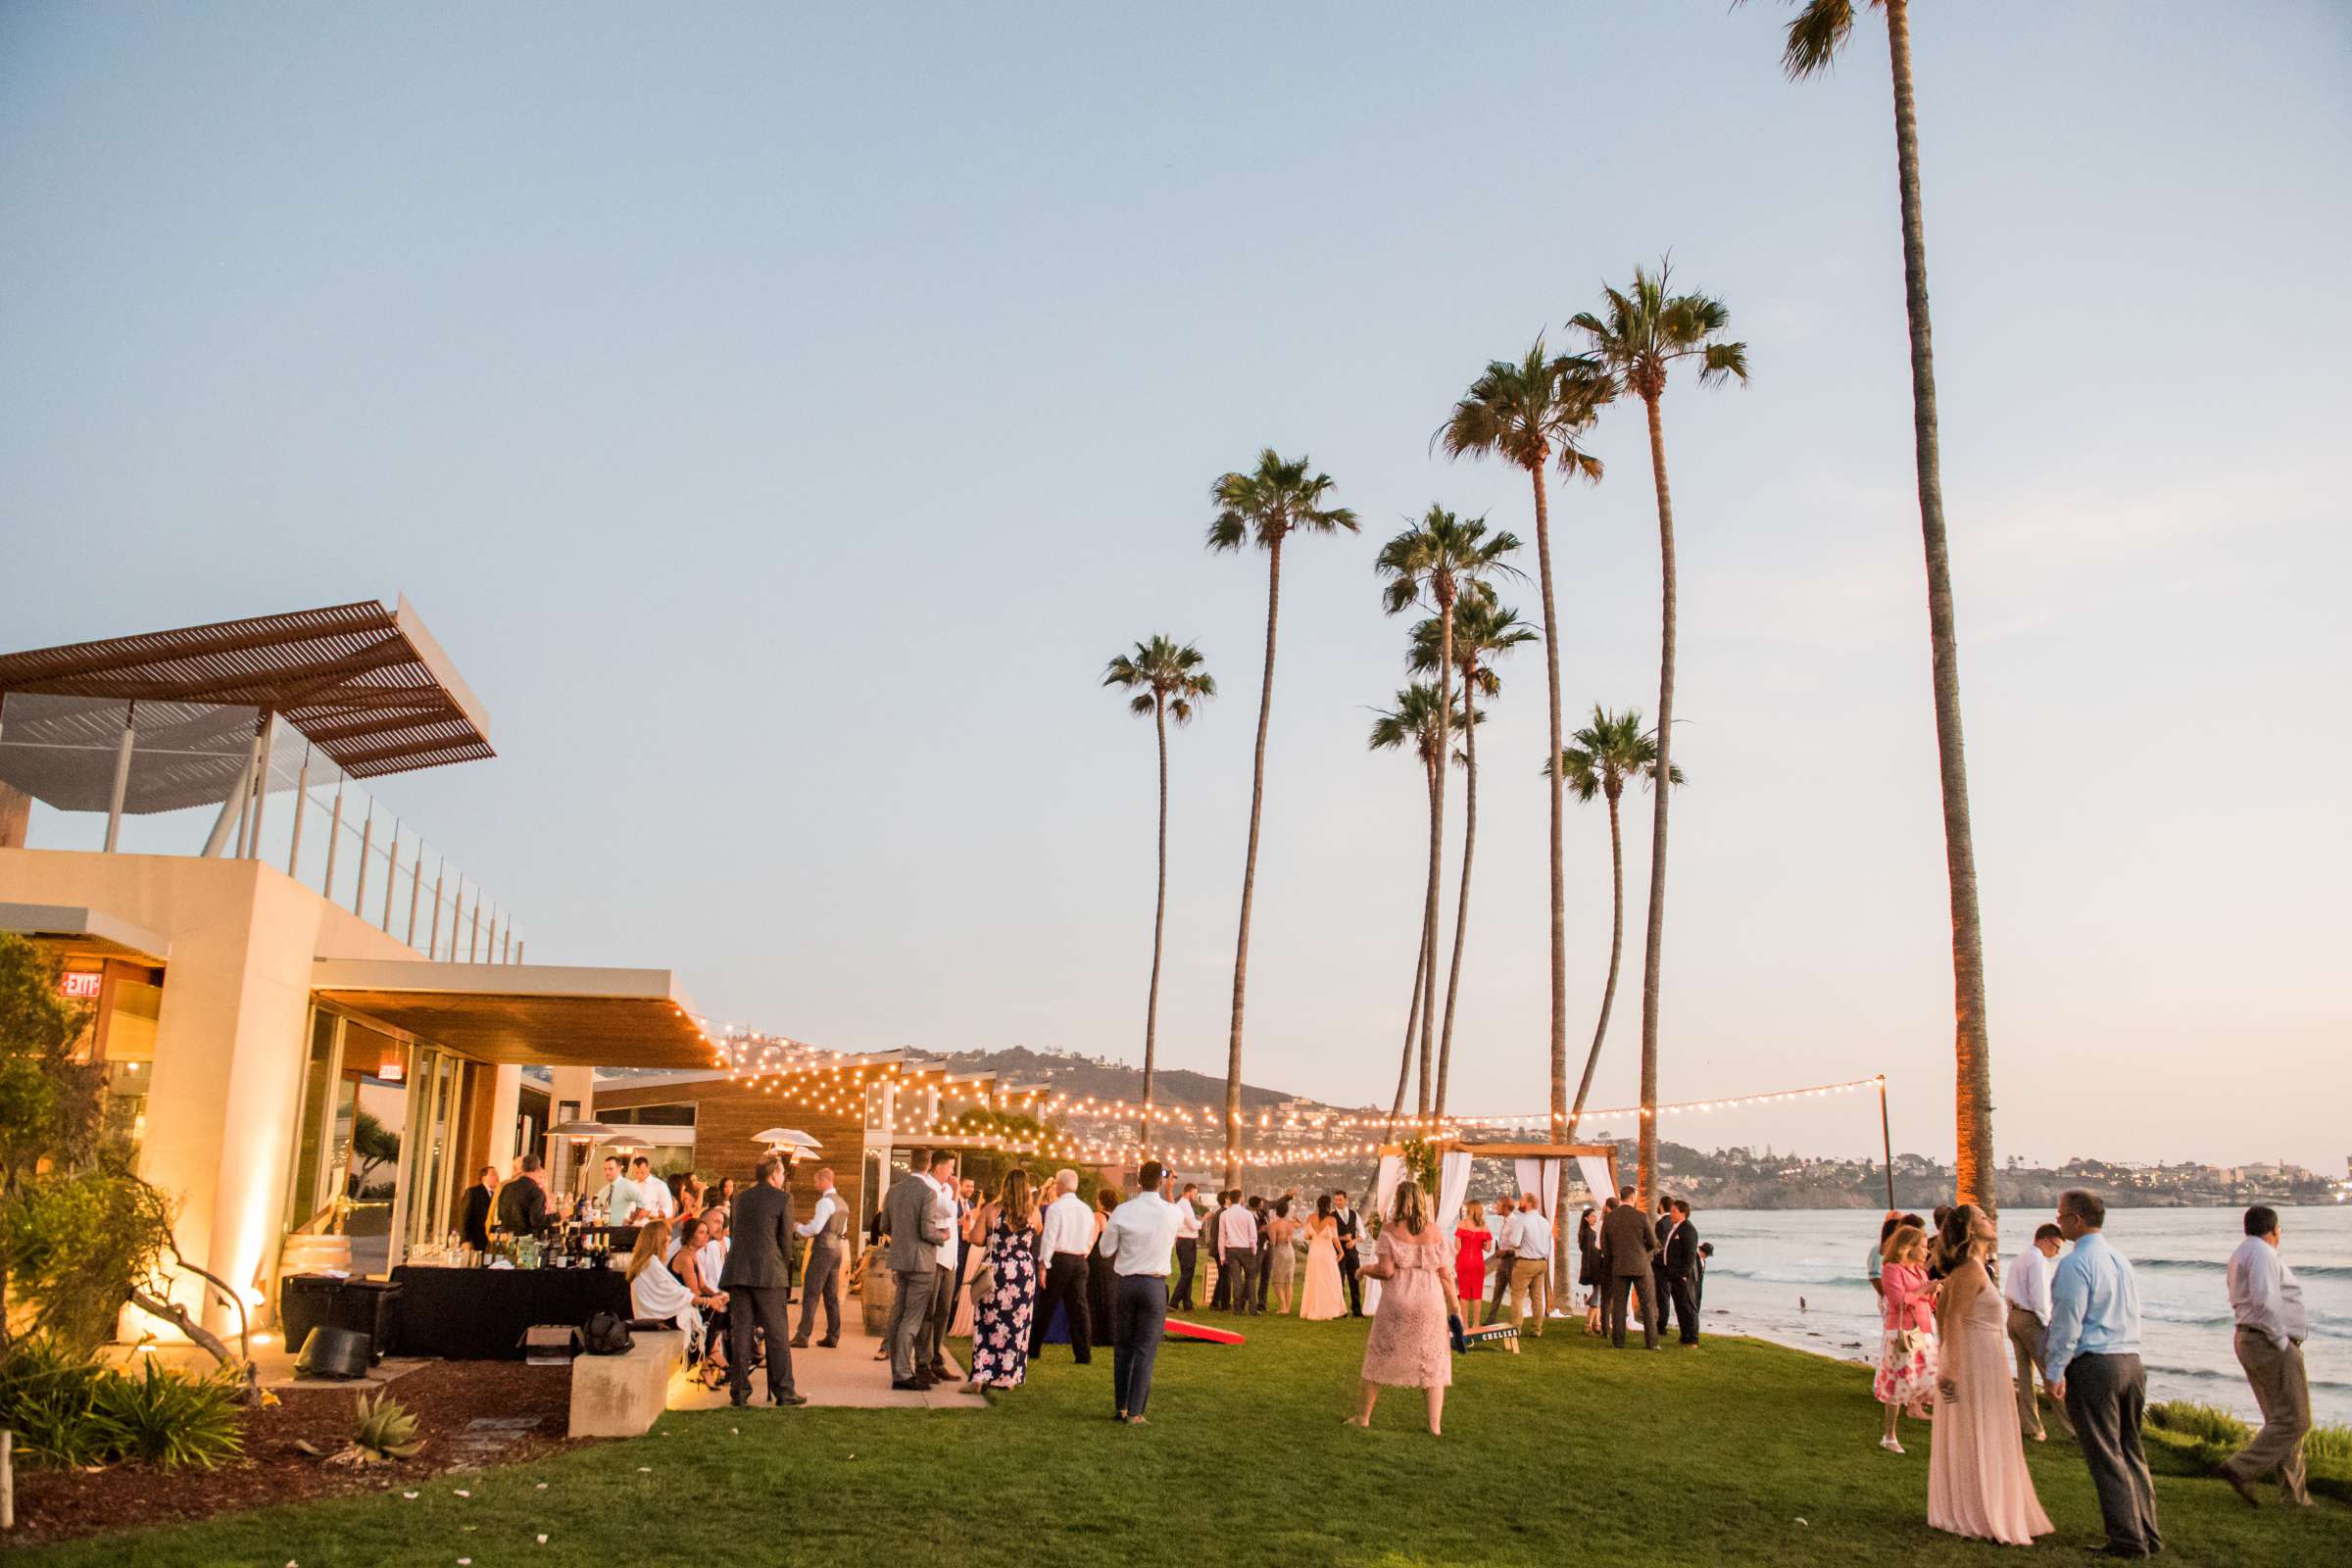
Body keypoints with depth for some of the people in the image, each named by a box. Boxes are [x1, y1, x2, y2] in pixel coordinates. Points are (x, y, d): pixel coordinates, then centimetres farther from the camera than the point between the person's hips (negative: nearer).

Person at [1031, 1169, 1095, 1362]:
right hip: (1080, 1261, 5)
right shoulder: (1086, 1210, 8)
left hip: (1059, 1259, -5)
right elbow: (1089, 1240, 13)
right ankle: (1084, 1353, 2)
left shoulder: (1055, 1208, -10)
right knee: (1079, 1307, 5)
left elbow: (1048, 1238, -14)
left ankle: (1032, 1349, 16)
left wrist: (1044, 1264, -13)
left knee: (1046, 1306, 5)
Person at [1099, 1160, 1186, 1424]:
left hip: (1124, 1282, 1)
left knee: (1122, 1347, 15)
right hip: (1154, 1284, -1)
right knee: (1146, 1350, 5)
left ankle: (1120, 1407, 21)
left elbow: (1105, 1250, -1)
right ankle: (1135, 1412, 2)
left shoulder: (1122, 1211, -9)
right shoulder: (1172, 1213, -9)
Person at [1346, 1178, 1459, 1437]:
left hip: (1396, 1301, -2)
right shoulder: (1434, 1231, 2)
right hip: (1430, 1302, 2)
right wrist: (1455, 1306, 11)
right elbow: (1445, 1274, 1)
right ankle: (1435, 1425, 8)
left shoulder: (1390, 1229, -6)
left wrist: (1366, 1269, 7)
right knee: (1433, 1361, 12)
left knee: (1380, 1355, 12)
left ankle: (1363, 1416, 23)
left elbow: (1386, 1270, -13)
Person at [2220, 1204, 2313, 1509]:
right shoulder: (2263, 1254, -14)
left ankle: (2294, 1492, 15)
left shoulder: (2241, 1255, 18)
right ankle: (2241, 1469, -14)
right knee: (2294, 1420, -7)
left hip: (2250, 1342, 10)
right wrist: (2281, 1342, -18)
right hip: (2273, 1346, -10)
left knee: (2281, 1419, 13)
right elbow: (2265, 1301, -27)